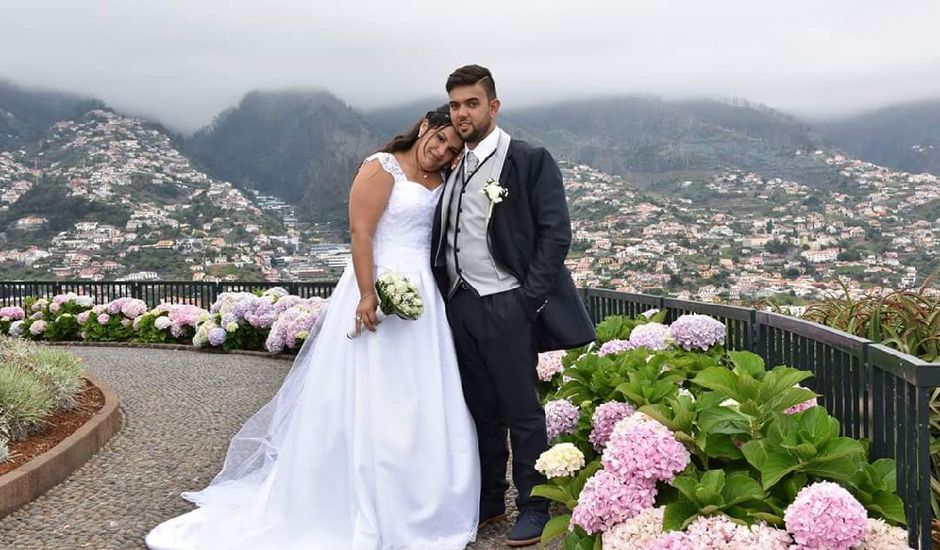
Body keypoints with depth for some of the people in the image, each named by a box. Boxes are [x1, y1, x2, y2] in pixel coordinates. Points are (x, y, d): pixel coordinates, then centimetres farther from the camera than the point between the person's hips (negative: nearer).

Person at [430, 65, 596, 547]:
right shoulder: (451, 168, 14)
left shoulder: (530, 160, -4)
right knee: (479, 409, 14)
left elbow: (556, 233, -8)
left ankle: (534, 507, 16)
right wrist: (443, 297, 7)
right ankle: (488, 501, 28)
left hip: (507, 307, -6)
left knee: (522, 411, 2)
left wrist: (529, 299, -14)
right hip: (459, 305, 6)